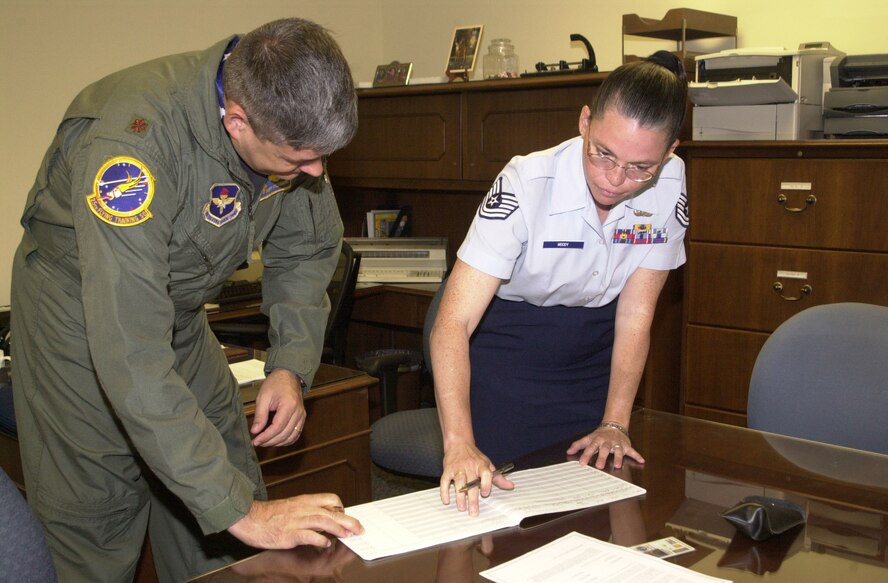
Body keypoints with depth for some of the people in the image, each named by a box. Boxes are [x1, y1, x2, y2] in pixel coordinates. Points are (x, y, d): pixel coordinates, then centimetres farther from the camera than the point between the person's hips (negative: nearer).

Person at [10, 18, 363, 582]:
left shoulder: (293, 122, -17)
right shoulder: (133, 142, -37)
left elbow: (307, 247, 1)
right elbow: (131, 357, -41)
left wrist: (291, 367, -13)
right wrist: (242, 512, -40)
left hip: (181, 314, 6)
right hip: (82, 318, -5)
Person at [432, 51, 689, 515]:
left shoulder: (671, 186, -18)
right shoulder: (526, 185, -30)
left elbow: (635, 316, -10)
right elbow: (453, 322, -35)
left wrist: (615, 423, -15)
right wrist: (459, 445, -45)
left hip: (594, 348, 4)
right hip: (507, 341, -3)